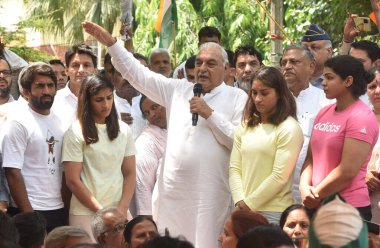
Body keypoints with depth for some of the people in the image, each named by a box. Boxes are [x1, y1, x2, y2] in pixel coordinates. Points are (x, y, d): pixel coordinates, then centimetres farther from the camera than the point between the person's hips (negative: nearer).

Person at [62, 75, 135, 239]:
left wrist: (122, 210, -6)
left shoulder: (123, 130, 8)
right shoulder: (76, 133, -5)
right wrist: (101, 212, -9)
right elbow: (73, 181, -7)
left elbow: (130, 174, 7)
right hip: (86, 214, -4)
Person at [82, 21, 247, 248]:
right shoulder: (179, 89, 13)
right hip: (173, 191, 4)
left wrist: (210, 114, -10)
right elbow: (138, 74, 13)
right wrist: (110, 43, 7)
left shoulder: (238, 98, 2)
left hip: (209, 194, -4)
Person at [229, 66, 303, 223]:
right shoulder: (245, 127, 13)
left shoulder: (289, 129, -5)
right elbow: (235, 168, 9)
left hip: (273, 214, -5)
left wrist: (249, 204, -9)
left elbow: (280, 177, -11)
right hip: (244, 210, 5)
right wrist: (240, 202, -6)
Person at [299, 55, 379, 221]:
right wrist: (305, 187, -4)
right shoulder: (324, 113, 13)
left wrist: (316, 195, -8)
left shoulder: (361, 118, -11)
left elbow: (347, 171, -17)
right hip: (316, 206, 7)